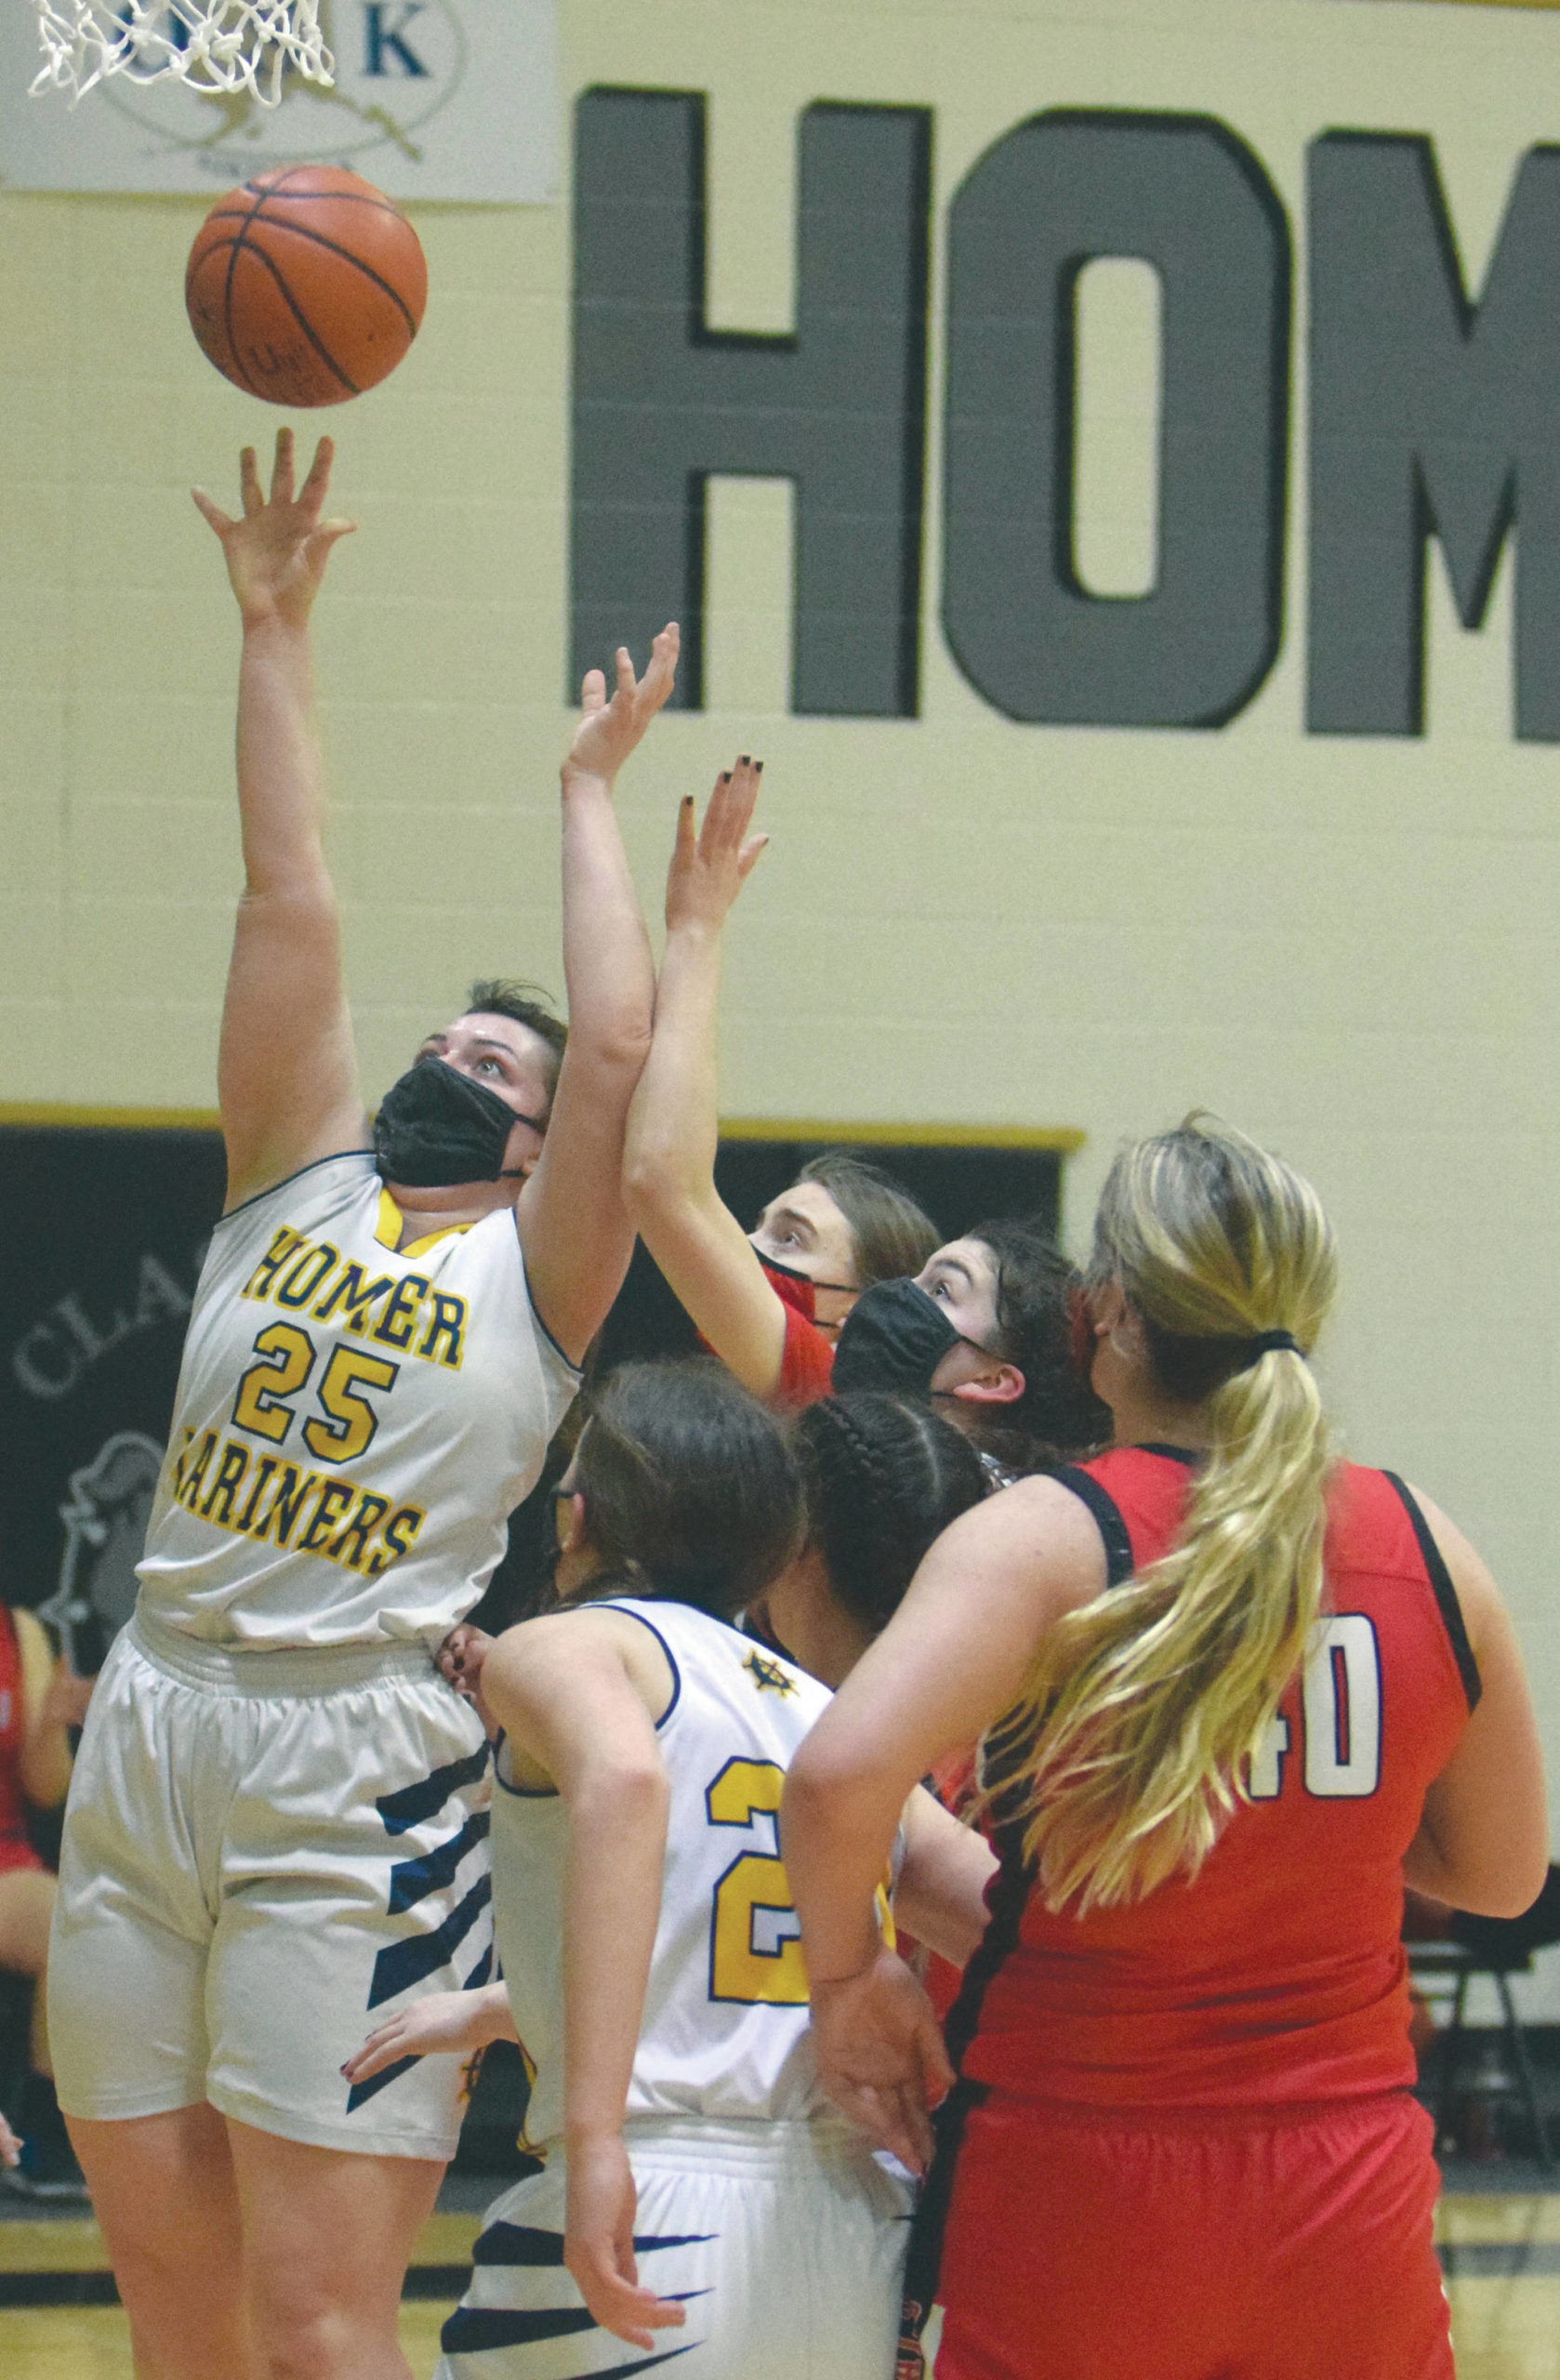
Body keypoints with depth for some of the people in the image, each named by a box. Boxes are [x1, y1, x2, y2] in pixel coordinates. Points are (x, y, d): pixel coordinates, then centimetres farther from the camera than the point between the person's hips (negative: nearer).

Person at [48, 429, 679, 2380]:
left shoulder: (536, 1271, 8)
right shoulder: (293, 1184, 16)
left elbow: (618, 1043, -5)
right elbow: (288, 903, 12)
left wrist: (588, 790, 8)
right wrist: (275, 629, 9)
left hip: (358, 1783, -4)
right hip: (149, 1732, 4)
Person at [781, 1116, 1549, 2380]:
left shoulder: (1046, 1538, -11)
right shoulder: (1428, 1549, 1)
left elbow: (840, 1773, -27)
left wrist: (845, 1970, -10)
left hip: (1083, 2197, -3)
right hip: (1355, 2203, 3)